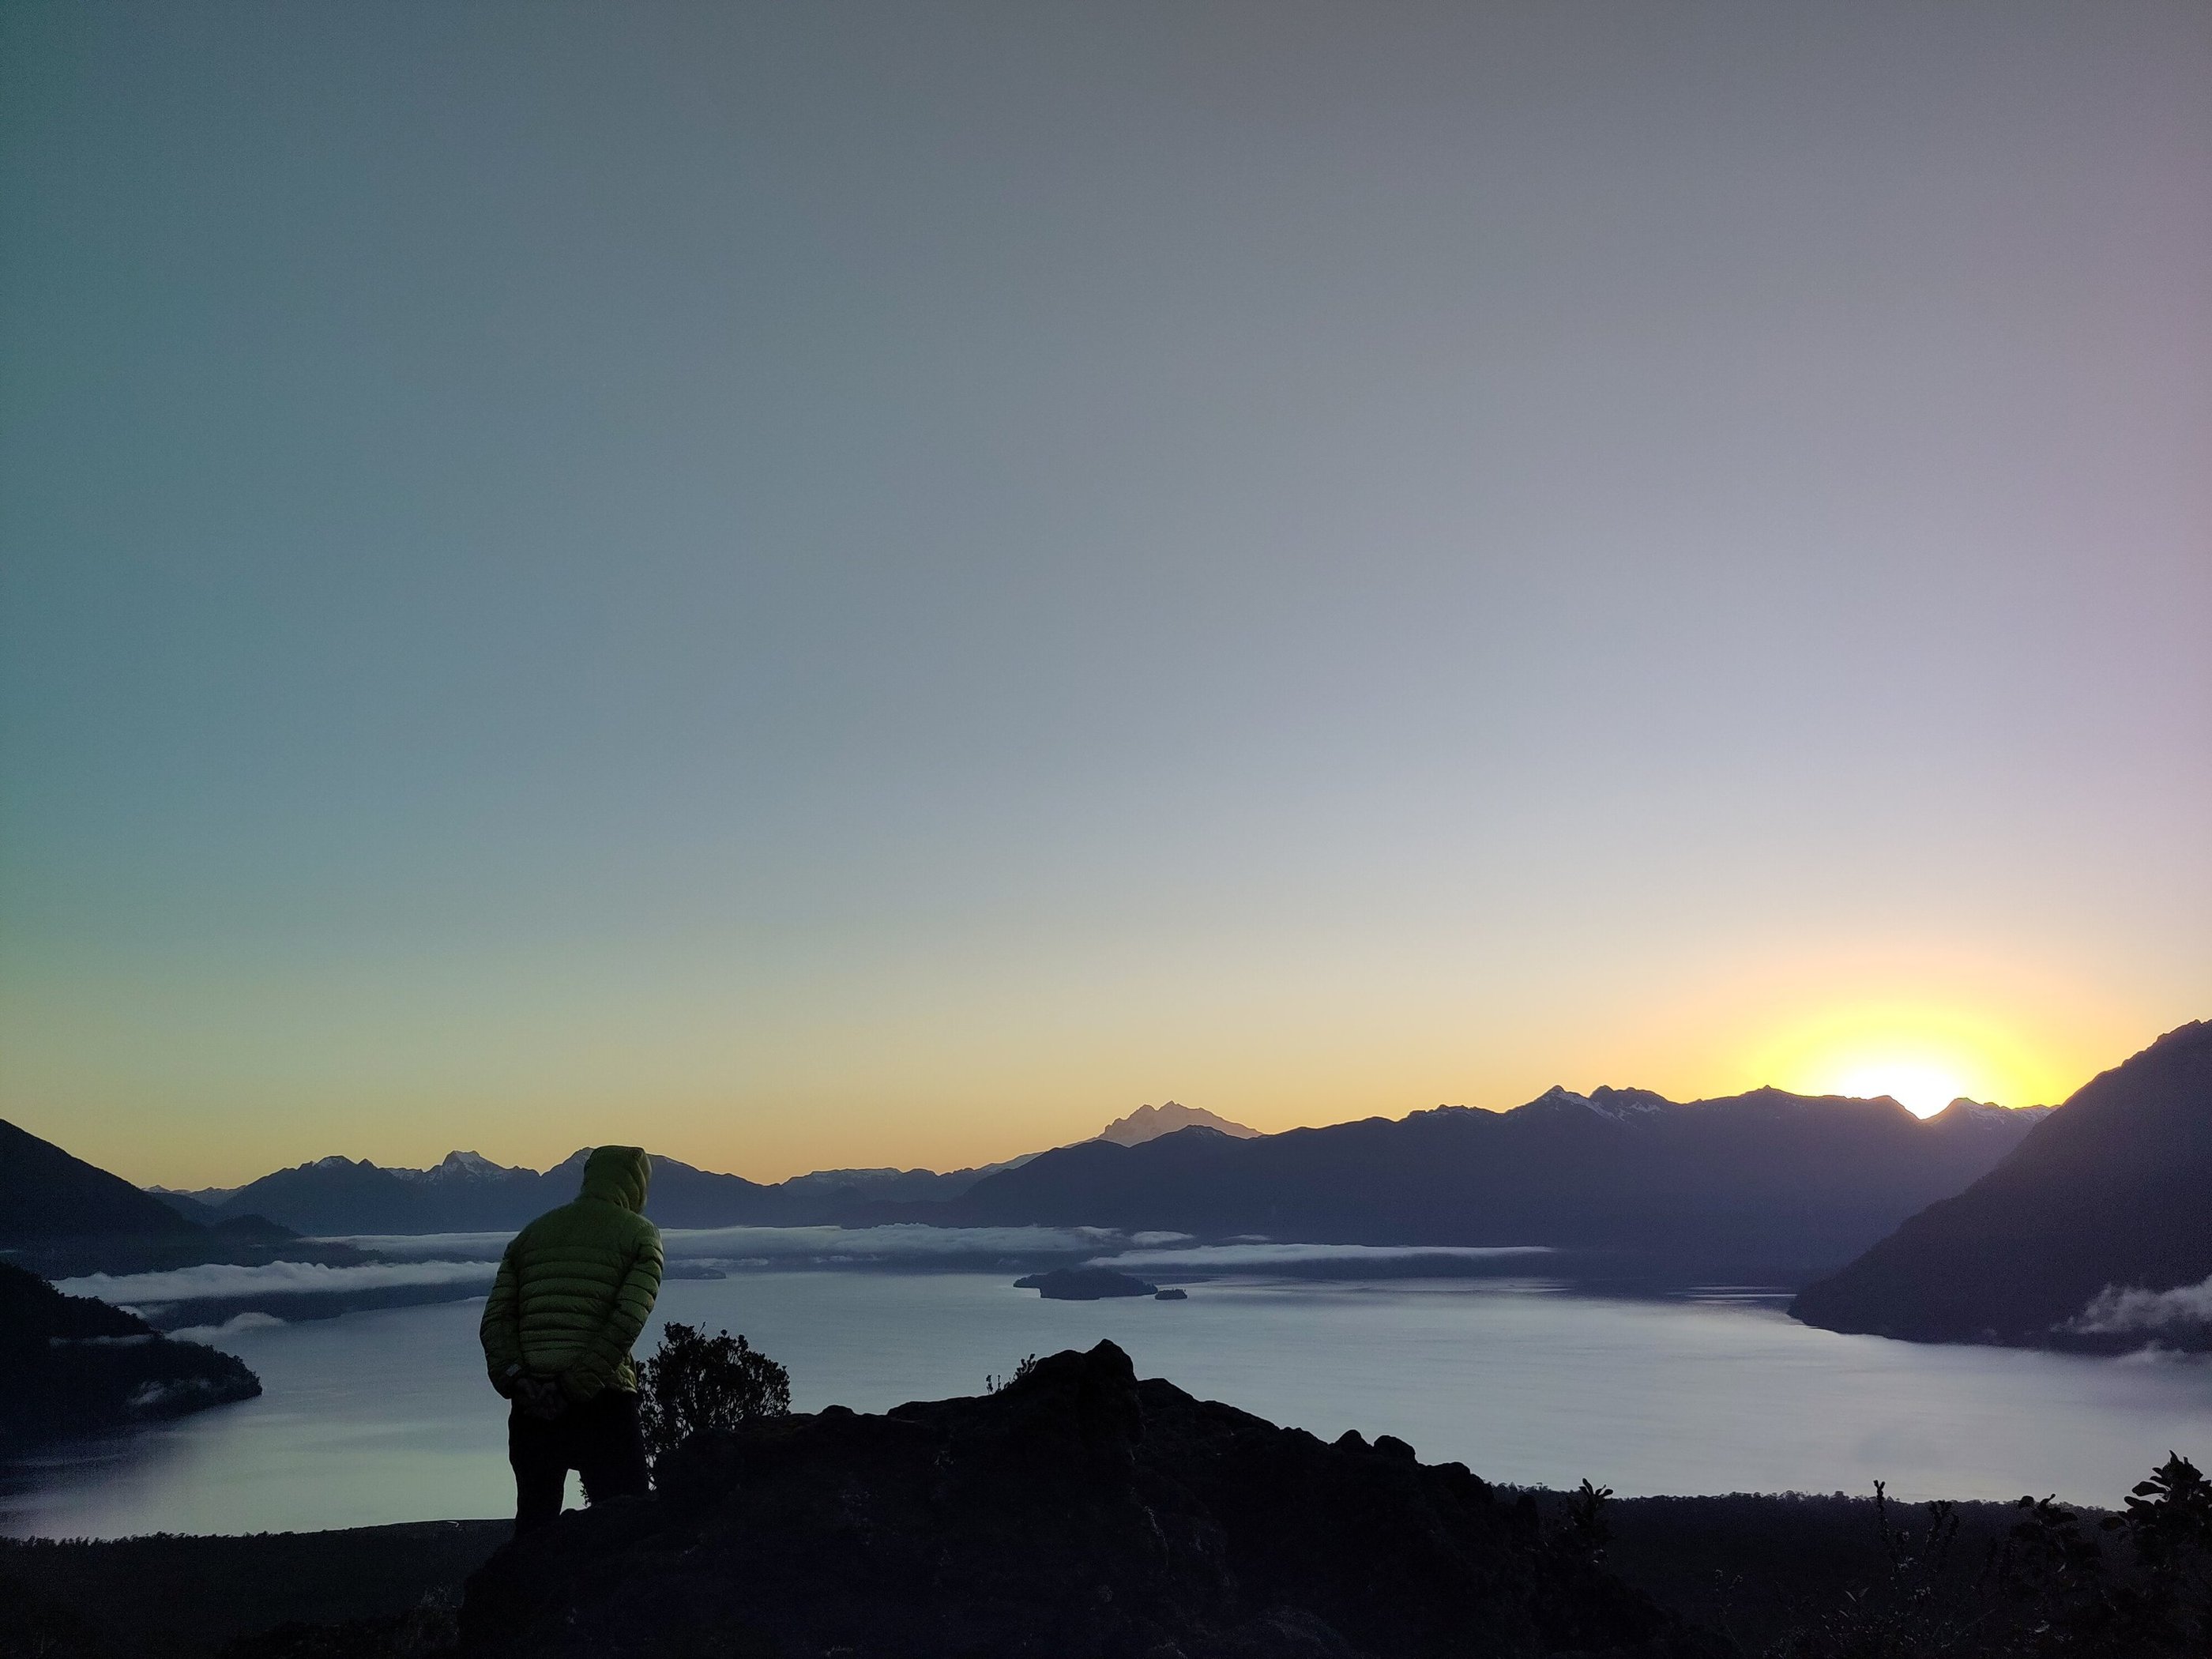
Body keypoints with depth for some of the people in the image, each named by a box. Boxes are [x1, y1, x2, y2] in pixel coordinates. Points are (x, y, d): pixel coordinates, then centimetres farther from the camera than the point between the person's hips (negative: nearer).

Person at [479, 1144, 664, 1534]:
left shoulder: (530, 1234, 18)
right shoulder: (639, 1233, 3)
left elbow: (495, 1320, 6)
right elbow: (628, 1318, -12)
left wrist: (514, 1379, -4)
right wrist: (578, 1384, -13)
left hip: (530, 1407, 5)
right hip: (603, 1403, -4)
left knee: (533, 1528, 15)